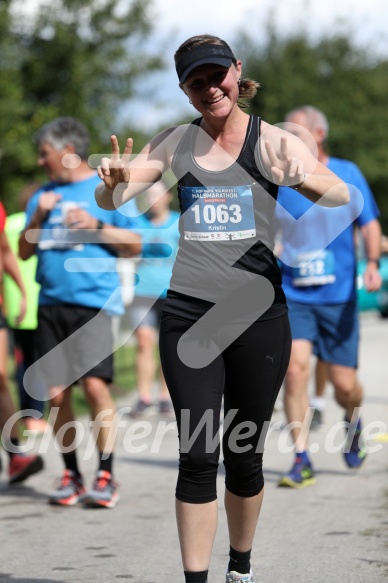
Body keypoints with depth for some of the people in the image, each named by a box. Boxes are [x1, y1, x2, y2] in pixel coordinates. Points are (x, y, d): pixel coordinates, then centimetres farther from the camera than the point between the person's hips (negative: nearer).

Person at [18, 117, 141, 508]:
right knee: (57, 393, 1)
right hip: (52, 304, 5)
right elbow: (24, 252, 17)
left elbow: (134, 245, 3)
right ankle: (71, 475, 12)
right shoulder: (43, 195, 18)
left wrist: (96, 226, -10)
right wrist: (37, 218, 1)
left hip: (94, 303, -5)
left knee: (95, 384, -15)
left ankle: (105, 476, -8)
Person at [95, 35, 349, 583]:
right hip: (188, 314, 1)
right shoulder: (175, 143, 7)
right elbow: (109, 202, 5)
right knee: (197, 457, -4)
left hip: (258, 316, -1)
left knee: (244, 456, 9)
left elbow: (342, 195, -11)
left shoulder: (273, 142, -1)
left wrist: (302, 178, -34)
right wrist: (114, 180, -20)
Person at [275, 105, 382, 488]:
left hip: (338, 295, 0)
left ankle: (352, 422, 38)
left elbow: (369, 224, 5)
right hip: (293, 295, 0)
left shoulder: (347, 175, 0)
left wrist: (372, 263, -11)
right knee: (295, 367, -18)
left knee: (344, 383, 1)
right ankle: (301, 460, -10)